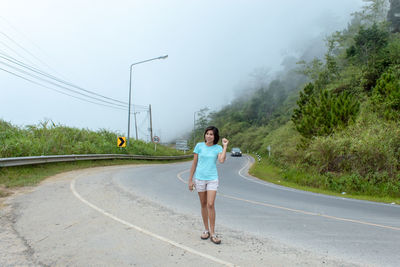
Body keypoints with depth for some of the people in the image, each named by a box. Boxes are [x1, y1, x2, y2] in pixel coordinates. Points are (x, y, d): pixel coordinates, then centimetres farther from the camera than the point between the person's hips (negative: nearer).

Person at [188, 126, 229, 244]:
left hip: (212, 179, -1)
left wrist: (225, 146, -12)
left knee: (210, 205, -9)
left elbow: (222, 160, -20)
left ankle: (212, 233, 0)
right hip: (200, 178, 1)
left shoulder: (218, 148, 0)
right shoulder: (199, 146, -1)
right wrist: (190, 180, 2)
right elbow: (194, 163, 2)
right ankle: (206, 230, 24)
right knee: (203, 205, 9)